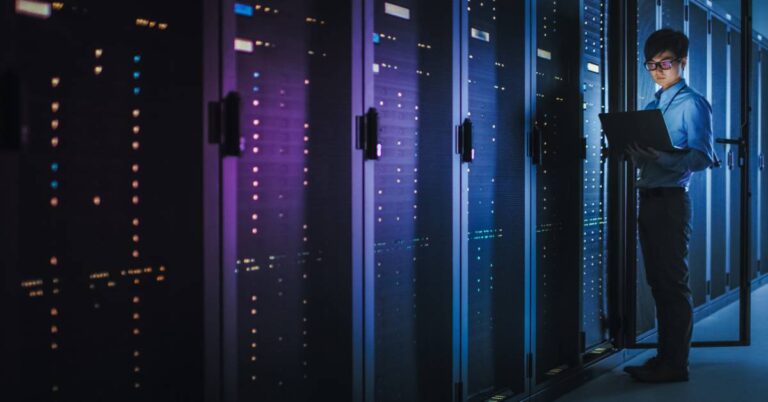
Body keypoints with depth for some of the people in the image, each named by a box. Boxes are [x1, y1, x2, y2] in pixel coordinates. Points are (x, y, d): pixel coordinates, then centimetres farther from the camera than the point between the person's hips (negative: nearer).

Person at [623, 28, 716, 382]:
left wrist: (659, 157, -27)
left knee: (673, 283, -4)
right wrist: (635, 152, -1)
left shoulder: (692, 104, -4)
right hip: (648, 198, 8)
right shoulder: (651, 107, 19)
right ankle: (665, 356, 20)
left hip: (671, 200, -8)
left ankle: (675, 364, 2)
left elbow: (702, 157, -14)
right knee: (657, 281, 11)